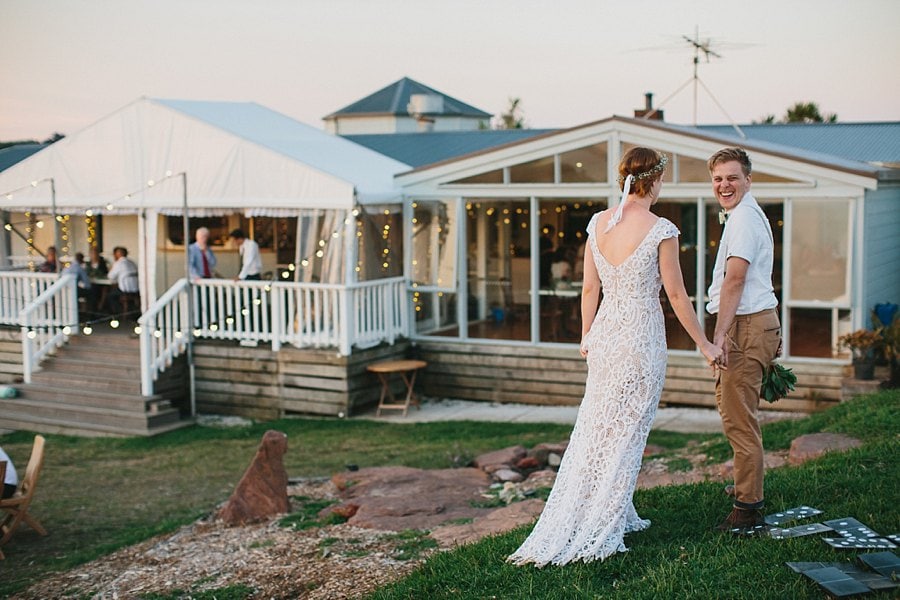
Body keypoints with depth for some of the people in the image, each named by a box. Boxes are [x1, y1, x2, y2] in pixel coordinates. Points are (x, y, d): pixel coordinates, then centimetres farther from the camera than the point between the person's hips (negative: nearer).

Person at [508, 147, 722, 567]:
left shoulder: (597, 223, 2)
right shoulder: (661, 230, -13)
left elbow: (589, 288, 7)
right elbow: (676, 296, -9)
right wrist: (705, 346, 2)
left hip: (604, 332, 5)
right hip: (641, 336, -5)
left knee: (594, 427, 14)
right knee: (627, 432, 5)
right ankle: (599, 531, 9)